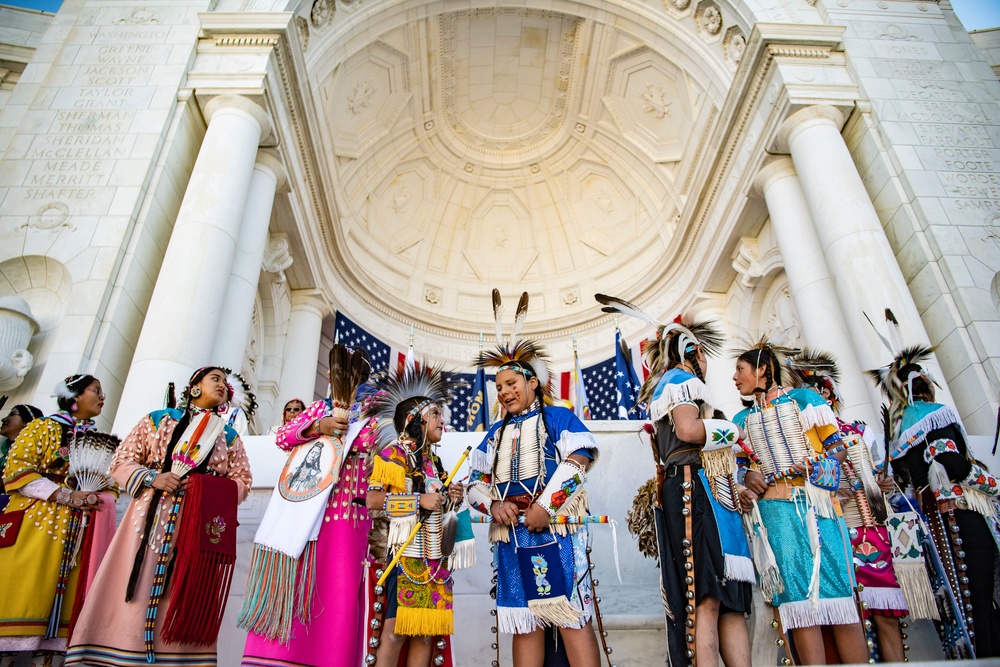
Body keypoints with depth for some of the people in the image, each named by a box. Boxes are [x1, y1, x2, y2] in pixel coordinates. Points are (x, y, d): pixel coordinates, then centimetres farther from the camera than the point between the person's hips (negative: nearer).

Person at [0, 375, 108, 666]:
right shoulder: (43, 427, 5)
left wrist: (97, 499, -9)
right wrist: (66, 496, -15)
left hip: (79, 531, 5)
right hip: (36, 523, -4)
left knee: (58, 603, 1)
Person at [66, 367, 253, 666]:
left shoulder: (230, 436, 16)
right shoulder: (158, 419, 13)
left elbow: (242, 482, 10)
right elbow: (121, 462, 10)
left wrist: (209, 490, -8)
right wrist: (152, 478, -8)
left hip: (199, 527, 1)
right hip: (150, 519, -1)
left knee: (184, 601, -2)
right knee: (132, 596, -5)